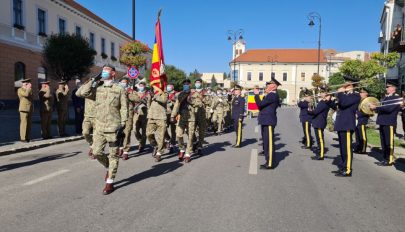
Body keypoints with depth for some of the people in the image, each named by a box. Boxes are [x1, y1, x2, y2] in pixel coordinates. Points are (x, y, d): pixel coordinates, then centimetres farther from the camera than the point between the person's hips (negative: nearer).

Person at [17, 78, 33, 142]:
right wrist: (29, 88, -13)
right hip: (24, 109, -8)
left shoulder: (28, 90, 17)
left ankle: (28, 138, 11)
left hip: (30, 109, 8)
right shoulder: (20, 90, -7)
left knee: (29, 124, 7)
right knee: (24, 124, -7)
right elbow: (26, 94, -25)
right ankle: (22, 138, -4)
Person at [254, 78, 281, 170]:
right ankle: (268, 161, 24)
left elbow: (260, 104, -19)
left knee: (269, 142, -6)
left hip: (269, 122, -11)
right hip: (266, 121, 11)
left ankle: (270, 164, -1)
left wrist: (256, 94, -7)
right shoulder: (271, 95, 18)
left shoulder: (272, 95, -15)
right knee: (266, 142, 15)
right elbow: (262, 105, 17)